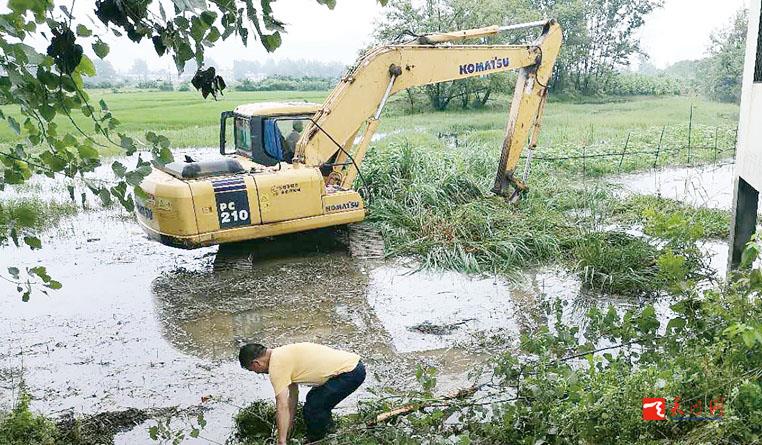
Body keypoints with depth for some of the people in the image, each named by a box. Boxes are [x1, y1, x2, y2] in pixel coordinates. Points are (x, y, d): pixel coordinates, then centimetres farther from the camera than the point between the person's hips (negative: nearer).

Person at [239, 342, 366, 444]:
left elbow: (282, 406, -14)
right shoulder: (282, 355, 17)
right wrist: (289, 422, 35)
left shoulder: (276, 366, -12)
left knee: (312, 409, -9)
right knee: (313, 399, 25)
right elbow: (293, 393, 27)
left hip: (350, 372, -11)